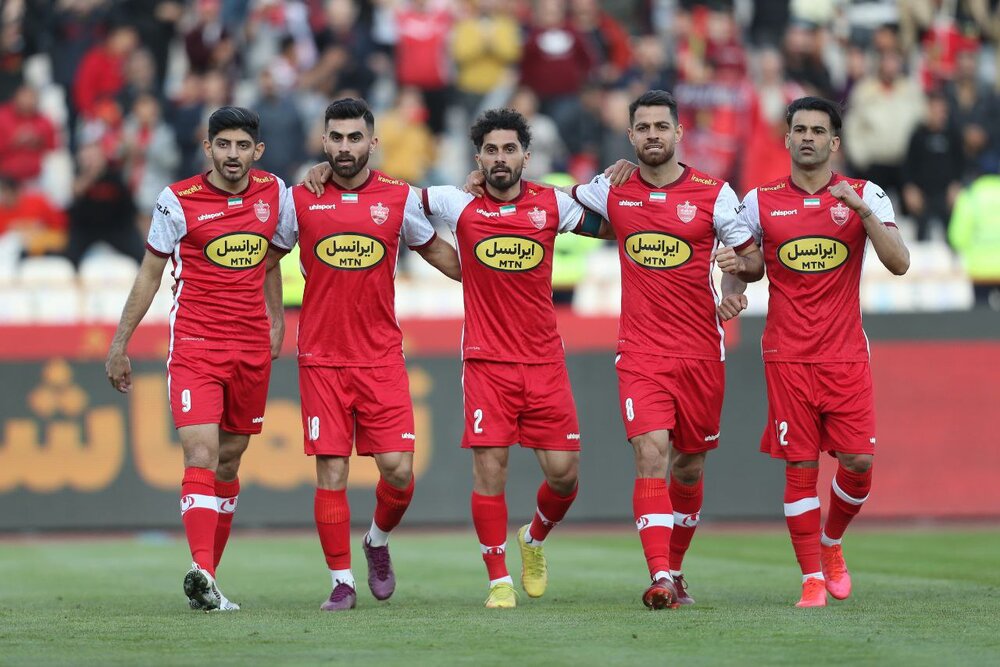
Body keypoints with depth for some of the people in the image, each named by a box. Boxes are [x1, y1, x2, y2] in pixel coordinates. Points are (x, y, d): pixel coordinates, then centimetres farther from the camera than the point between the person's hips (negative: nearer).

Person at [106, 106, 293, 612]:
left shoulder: (273, 193, 5)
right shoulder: (179, 201, -5)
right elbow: (149, 274, 3)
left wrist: (276, 323, 22)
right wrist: (119, 343, 3)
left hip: (252, 349, 4)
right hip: (194, 345, -4)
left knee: (229, 459, 10)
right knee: (201, 456, -17)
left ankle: (207, 576, 20)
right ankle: (202, 573, -29)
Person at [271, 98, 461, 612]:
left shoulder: (399, 199, 3)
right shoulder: (300, 199, 2)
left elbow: (435, 250, 18)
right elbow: (265, 258, 15)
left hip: (381, 356, 1)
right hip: (321, 357, 0)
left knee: (398, 468, -6)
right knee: (330, 473, -4)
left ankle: (378, 540, 24)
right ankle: (342, 582, 7)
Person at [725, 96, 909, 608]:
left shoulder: (865, 197, 3)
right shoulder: (759, 201, 5)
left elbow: (899, 263, -8)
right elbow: (739, 272, 13)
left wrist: (863, 211, -19)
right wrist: (731, 283, -11)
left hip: (846, 354, 0)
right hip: (787, 355, 0)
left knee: (858, 461, -5)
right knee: (800, 467, -3)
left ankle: (831, 544, 23)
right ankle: (812, 579, 5)